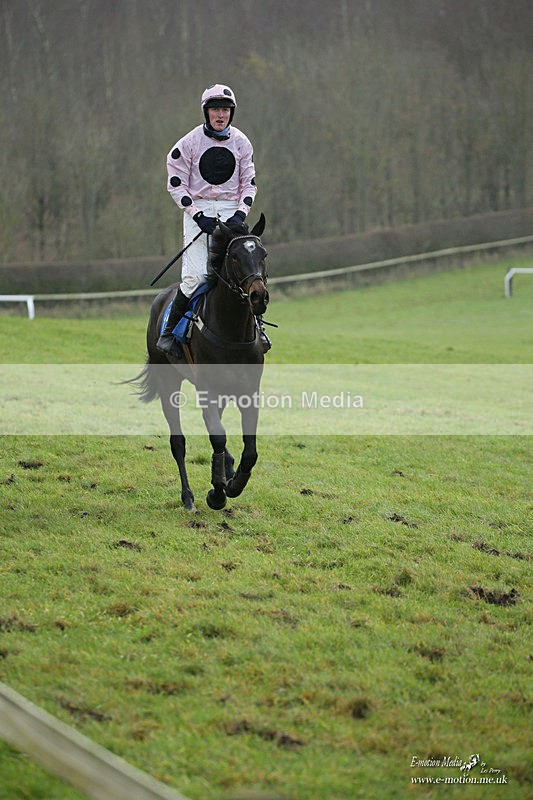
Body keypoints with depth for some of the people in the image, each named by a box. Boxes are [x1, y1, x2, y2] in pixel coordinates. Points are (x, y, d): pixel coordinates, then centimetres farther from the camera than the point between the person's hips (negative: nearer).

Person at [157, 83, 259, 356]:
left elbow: (249, 183, 11)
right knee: (196, 274, -16)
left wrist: (240, 213, -6)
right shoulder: (190, 142, -3)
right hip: (198, 208, -3)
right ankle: (169, 330, -4)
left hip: (230, 210, 3)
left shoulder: (241, 142, 8)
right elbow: (176, 184, -2)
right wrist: (198, 215, -13)